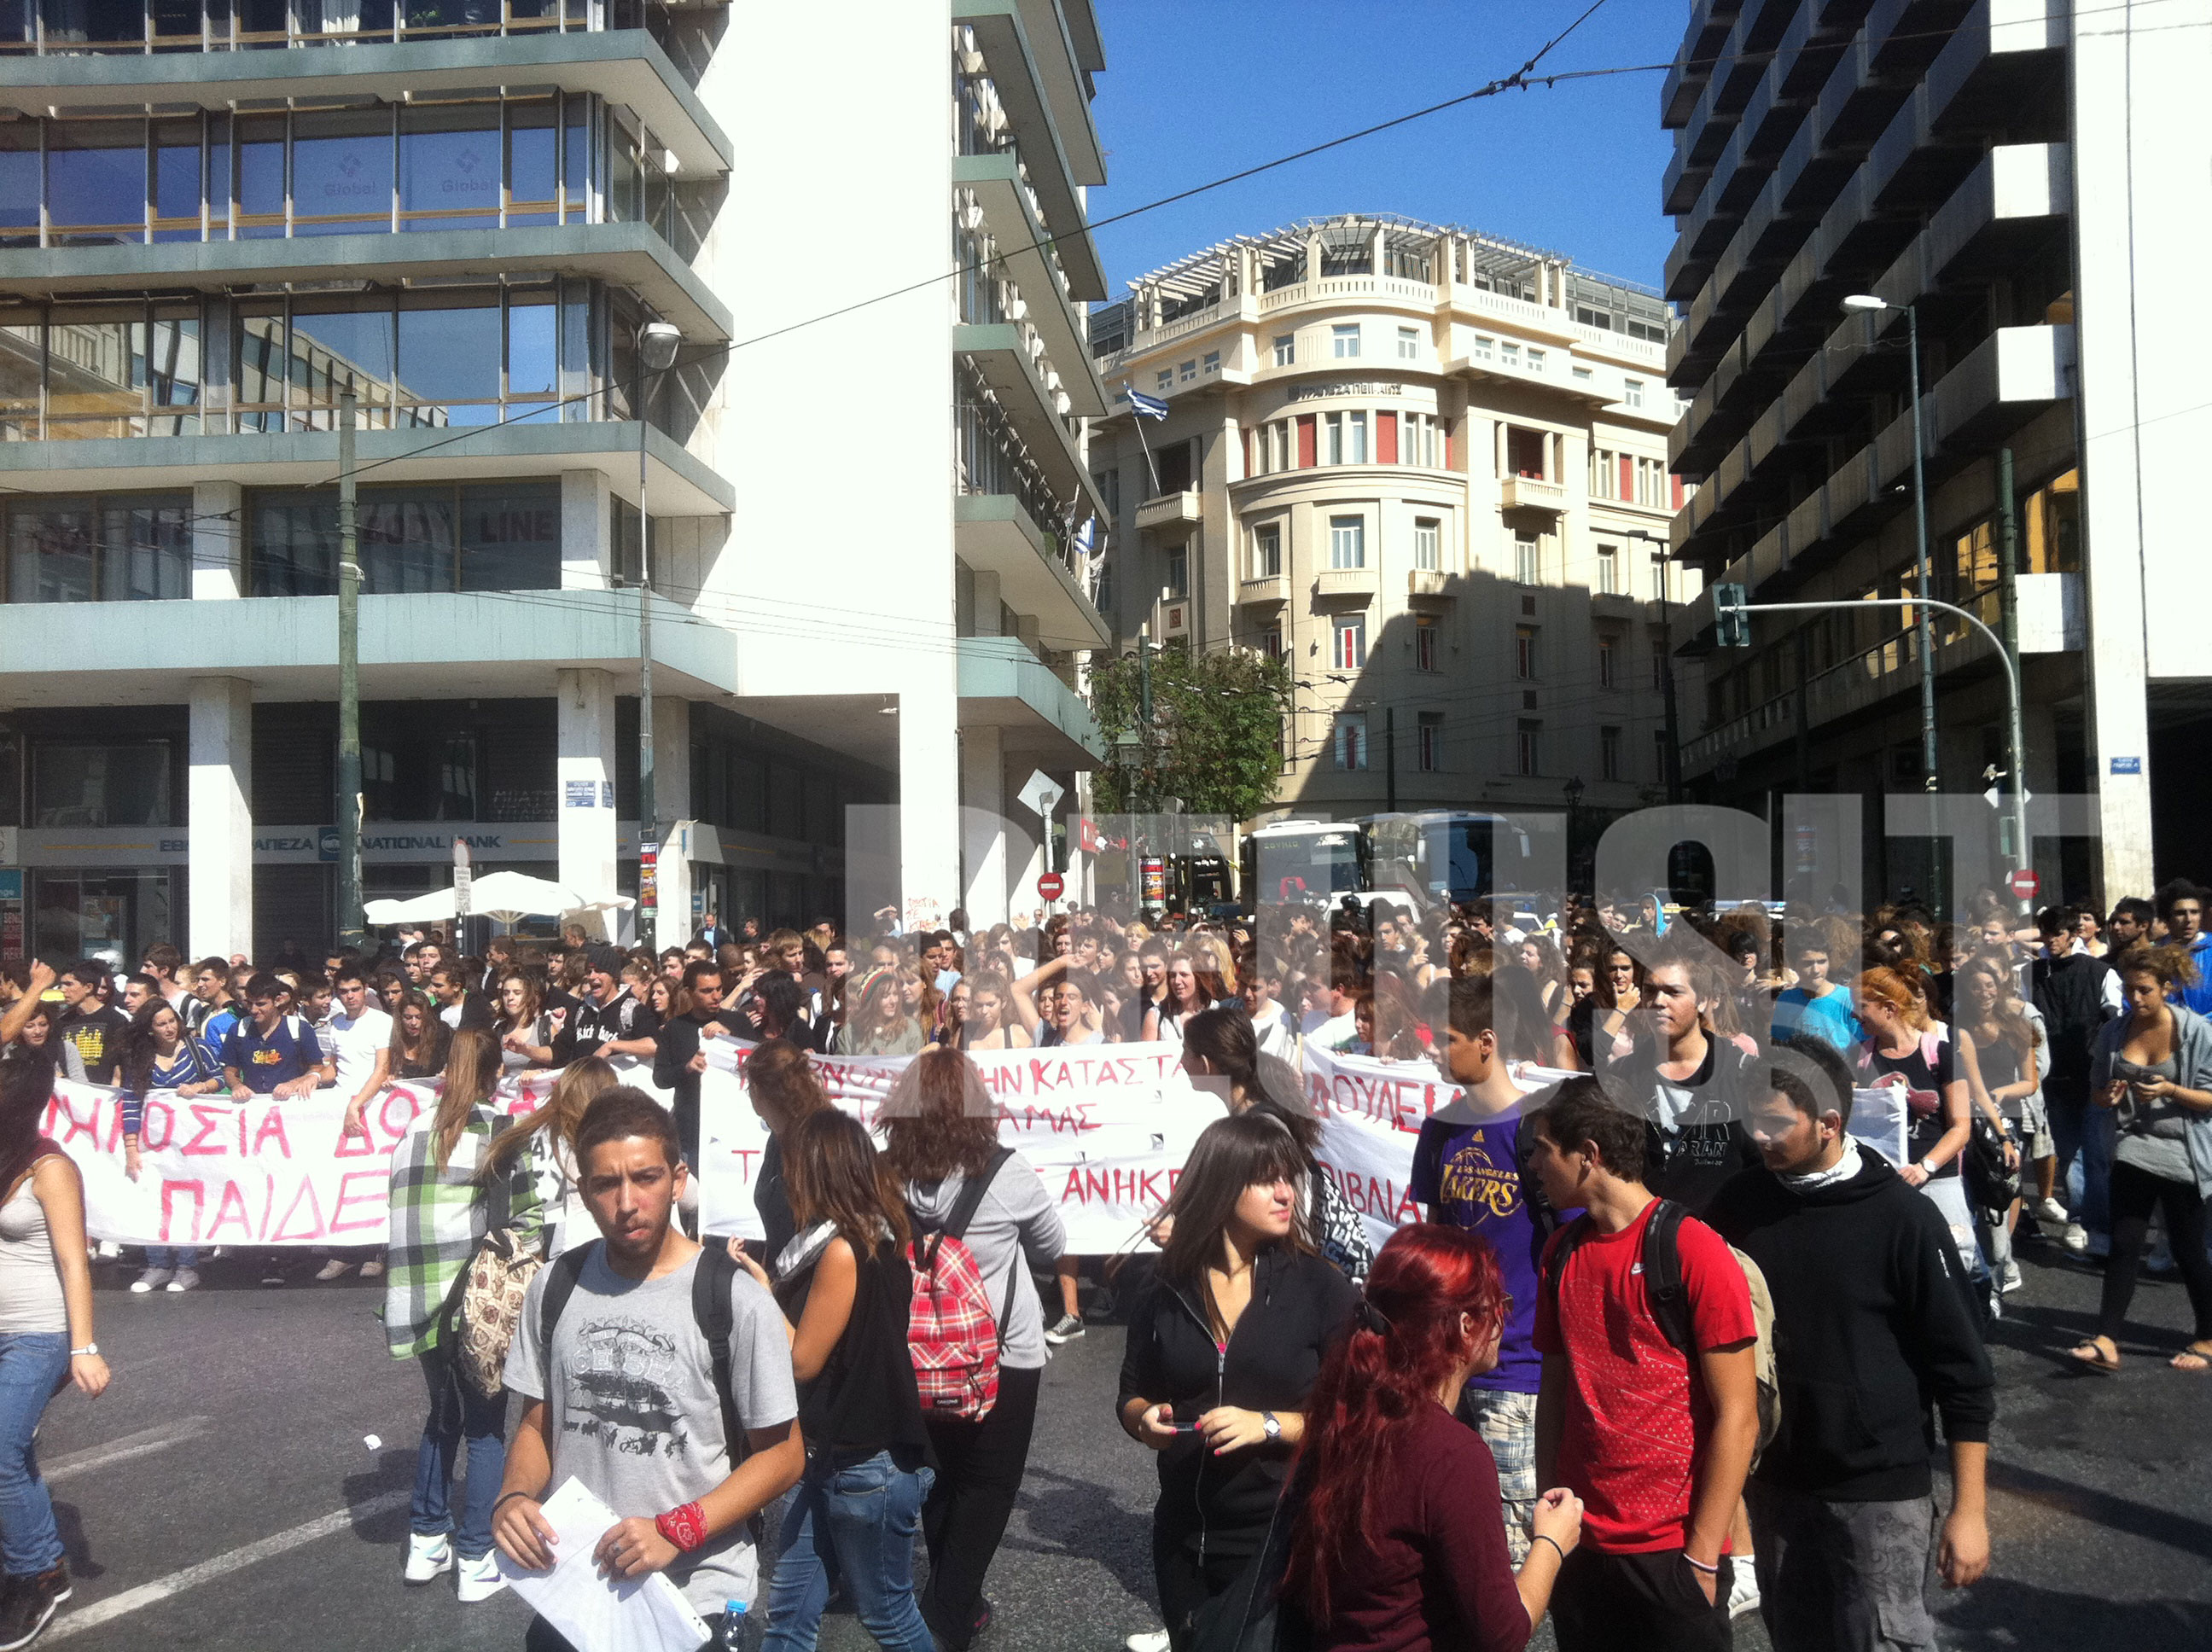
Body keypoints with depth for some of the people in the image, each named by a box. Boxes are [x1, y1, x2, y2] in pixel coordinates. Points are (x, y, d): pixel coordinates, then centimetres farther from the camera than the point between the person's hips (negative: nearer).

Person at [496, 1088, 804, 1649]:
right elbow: (537, 1424, 10)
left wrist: (675, 1531, -21)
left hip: (694, 1601, -4)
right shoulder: (556, 1287, -1)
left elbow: (783, 1455, -9)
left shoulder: (736, 1301, -15)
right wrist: (513, 1497, -11)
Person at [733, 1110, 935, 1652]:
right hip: (825, 1456, 9)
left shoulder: (843, 1249, -21)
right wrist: (765, 1277, 4)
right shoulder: (874, 1238, 6)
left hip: (869, 1465, -9)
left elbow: (802, 1360, -16)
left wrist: (761, 1287, -8)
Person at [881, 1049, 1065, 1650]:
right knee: (988, 1486, 10)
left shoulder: (885, 1174, -11)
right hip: (1004, 1354, -3)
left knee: (939, 1479, 20)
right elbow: (1052, 1246, 0)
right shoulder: (1006, 1173, -18)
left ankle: (951, 1598, 31)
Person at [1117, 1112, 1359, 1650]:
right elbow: (1132, 1394, 10)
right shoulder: (1167, 1290, 0)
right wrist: (1145, 1420, -11)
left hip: (1283, 1540, -3)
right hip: (1184, 1540, 3)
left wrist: (1269, 1425, -21)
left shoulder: (1321, 1289, -9)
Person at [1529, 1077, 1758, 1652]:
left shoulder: (1694, 1250, -14)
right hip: (1579, 1548, 6)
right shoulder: (1562, 1252, 5)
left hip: (1673, 1554, -5)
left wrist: (1703, 1556, -14)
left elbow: (1738, 1416, -13)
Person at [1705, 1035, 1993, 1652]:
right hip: (1772, 1482, 4)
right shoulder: (1739, 1204, -1)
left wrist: (1969, 1509, -10)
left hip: (1880, 1490, -4)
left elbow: (1963, 1371, -9)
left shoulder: (1903, 1218, -13)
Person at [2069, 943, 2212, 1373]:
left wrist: (2171, 1090, -24)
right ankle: (2107, 1341, -4)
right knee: (2124, 1245, -2)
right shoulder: (2114, 1033, 0)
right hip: (2135, 1150, 3)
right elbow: (2096, 1093, 12)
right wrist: (2109, 1096, -11)